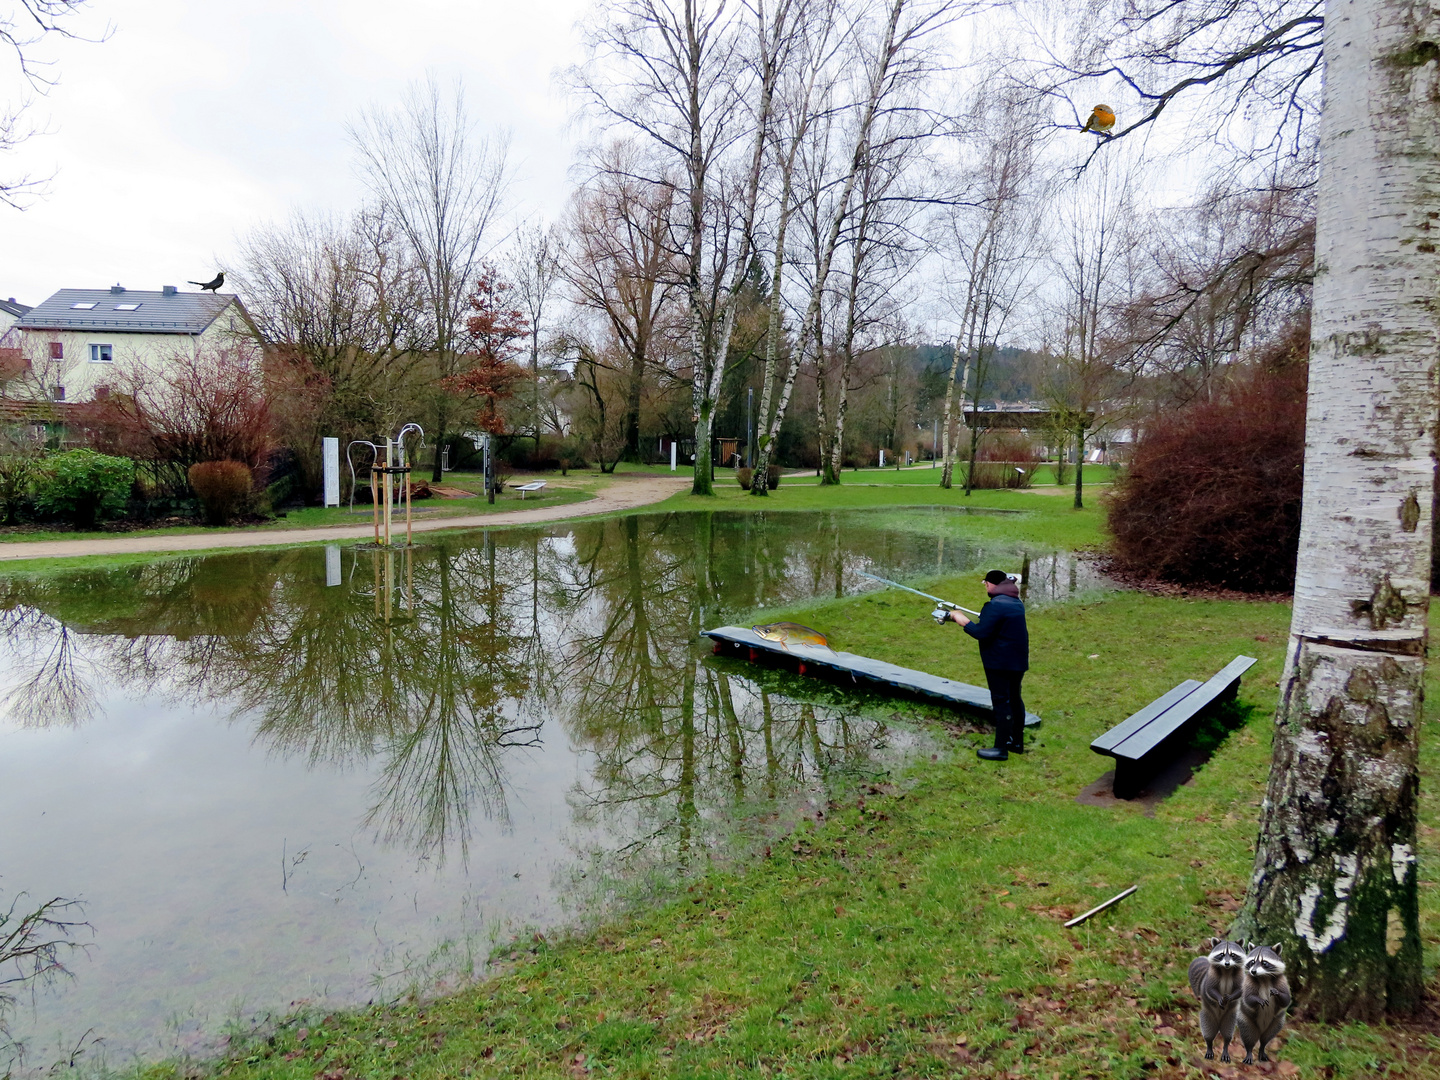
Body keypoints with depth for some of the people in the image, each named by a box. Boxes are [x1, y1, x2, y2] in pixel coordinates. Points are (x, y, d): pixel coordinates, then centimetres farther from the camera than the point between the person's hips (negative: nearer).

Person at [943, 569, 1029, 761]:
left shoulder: (995, 605, -20)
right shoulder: (1017, 602, 10)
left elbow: (981, 633, -23)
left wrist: (962, 620, -12)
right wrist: (967, 619, 14)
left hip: (1000, 662, -9)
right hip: (1018, 660, 9)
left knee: (1001, 701, -4)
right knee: (1014, 698, 18)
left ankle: (1001, 748, 0)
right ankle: (1017, 741, 27)